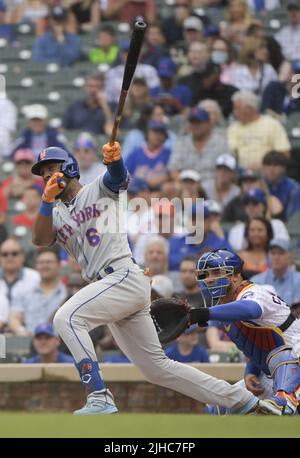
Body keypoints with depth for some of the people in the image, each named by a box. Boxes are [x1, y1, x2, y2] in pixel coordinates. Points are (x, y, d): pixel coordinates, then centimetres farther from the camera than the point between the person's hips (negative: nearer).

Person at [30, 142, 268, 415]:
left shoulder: (99, 189, 6)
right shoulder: (56, 215, 21)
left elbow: (119, 176, -17)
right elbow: (40, 239, 0)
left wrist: (114, 158, -41)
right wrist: (47, 200, -15)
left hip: (126, 278, -8)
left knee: (67, 318, -26)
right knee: (157, 368, 7)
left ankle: (99, 397, -32)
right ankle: (243, 401, 12)